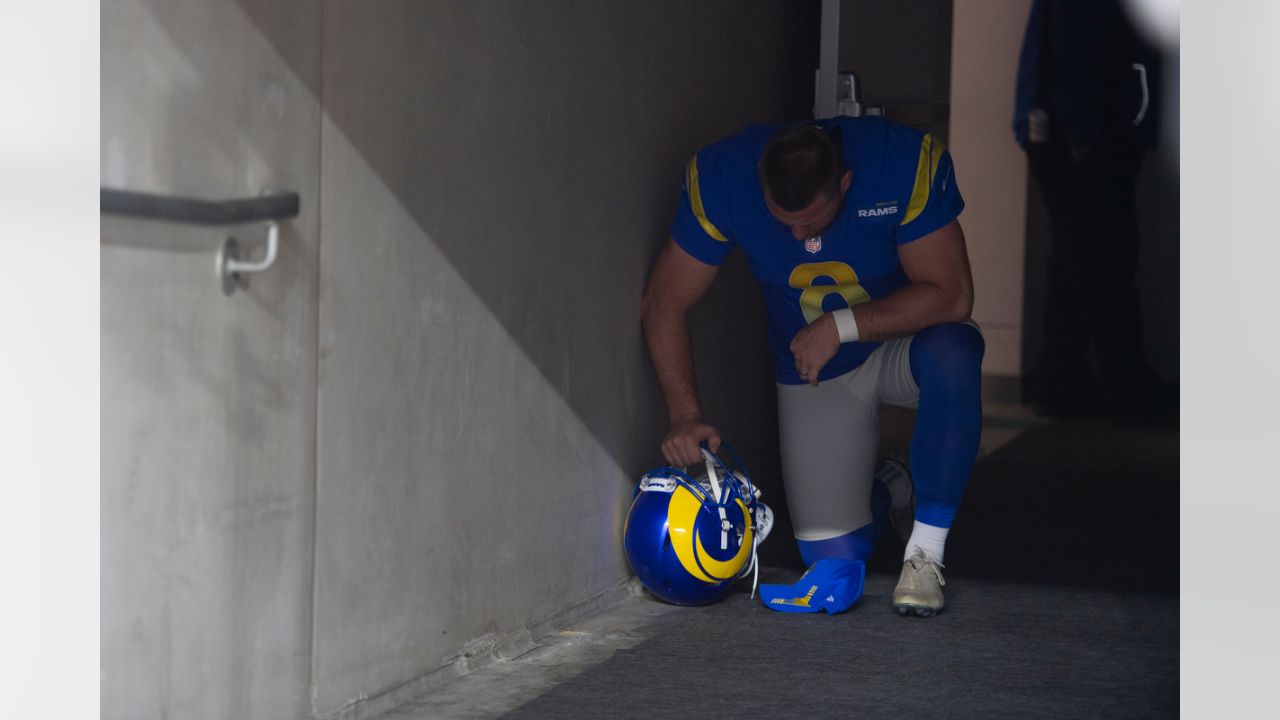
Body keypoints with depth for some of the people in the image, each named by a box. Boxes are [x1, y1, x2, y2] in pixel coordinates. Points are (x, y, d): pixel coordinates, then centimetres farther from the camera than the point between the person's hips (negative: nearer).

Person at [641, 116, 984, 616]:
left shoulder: (909, 163, -28)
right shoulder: (721, 180, -22)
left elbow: (950, 295, -26)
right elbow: (664, 302, -15)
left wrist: (841, 325, -30)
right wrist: (685, 415, -23)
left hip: (903, 345, -1)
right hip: (814, 370, 1)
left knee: (953, 351, -40)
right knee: (834, 559, -9)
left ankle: (925, 554, -23)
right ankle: (884, 493, 31)